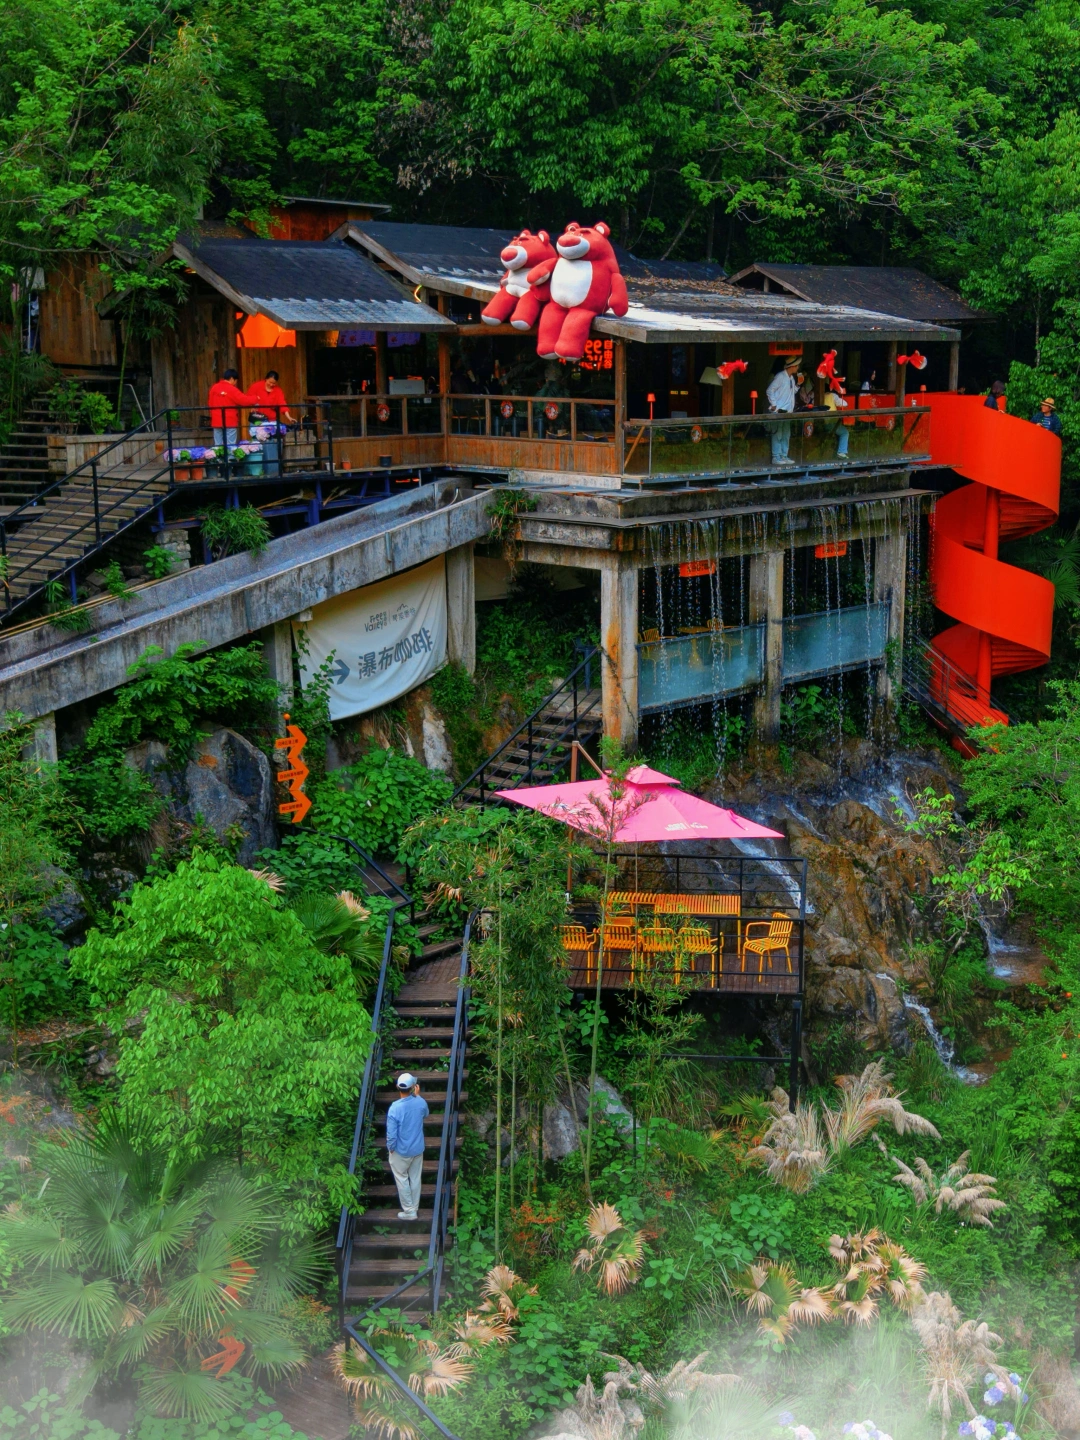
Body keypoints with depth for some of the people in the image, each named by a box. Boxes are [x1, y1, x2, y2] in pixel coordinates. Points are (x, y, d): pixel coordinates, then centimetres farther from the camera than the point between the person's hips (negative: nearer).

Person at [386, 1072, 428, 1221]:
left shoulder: (395, 1108, -27)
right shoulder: (421, 1103, -14)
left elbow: (391, 1134, -21)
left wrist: (390, 1147, -3)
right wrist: (417, 1095, 12)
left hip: (401, 1151, -4)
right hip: (418, 1149, 4)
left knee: (402, 1179, 14)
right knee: (415, 1179, 18)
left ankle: (409, 1211, 20)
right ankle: (414, 1208, 30)